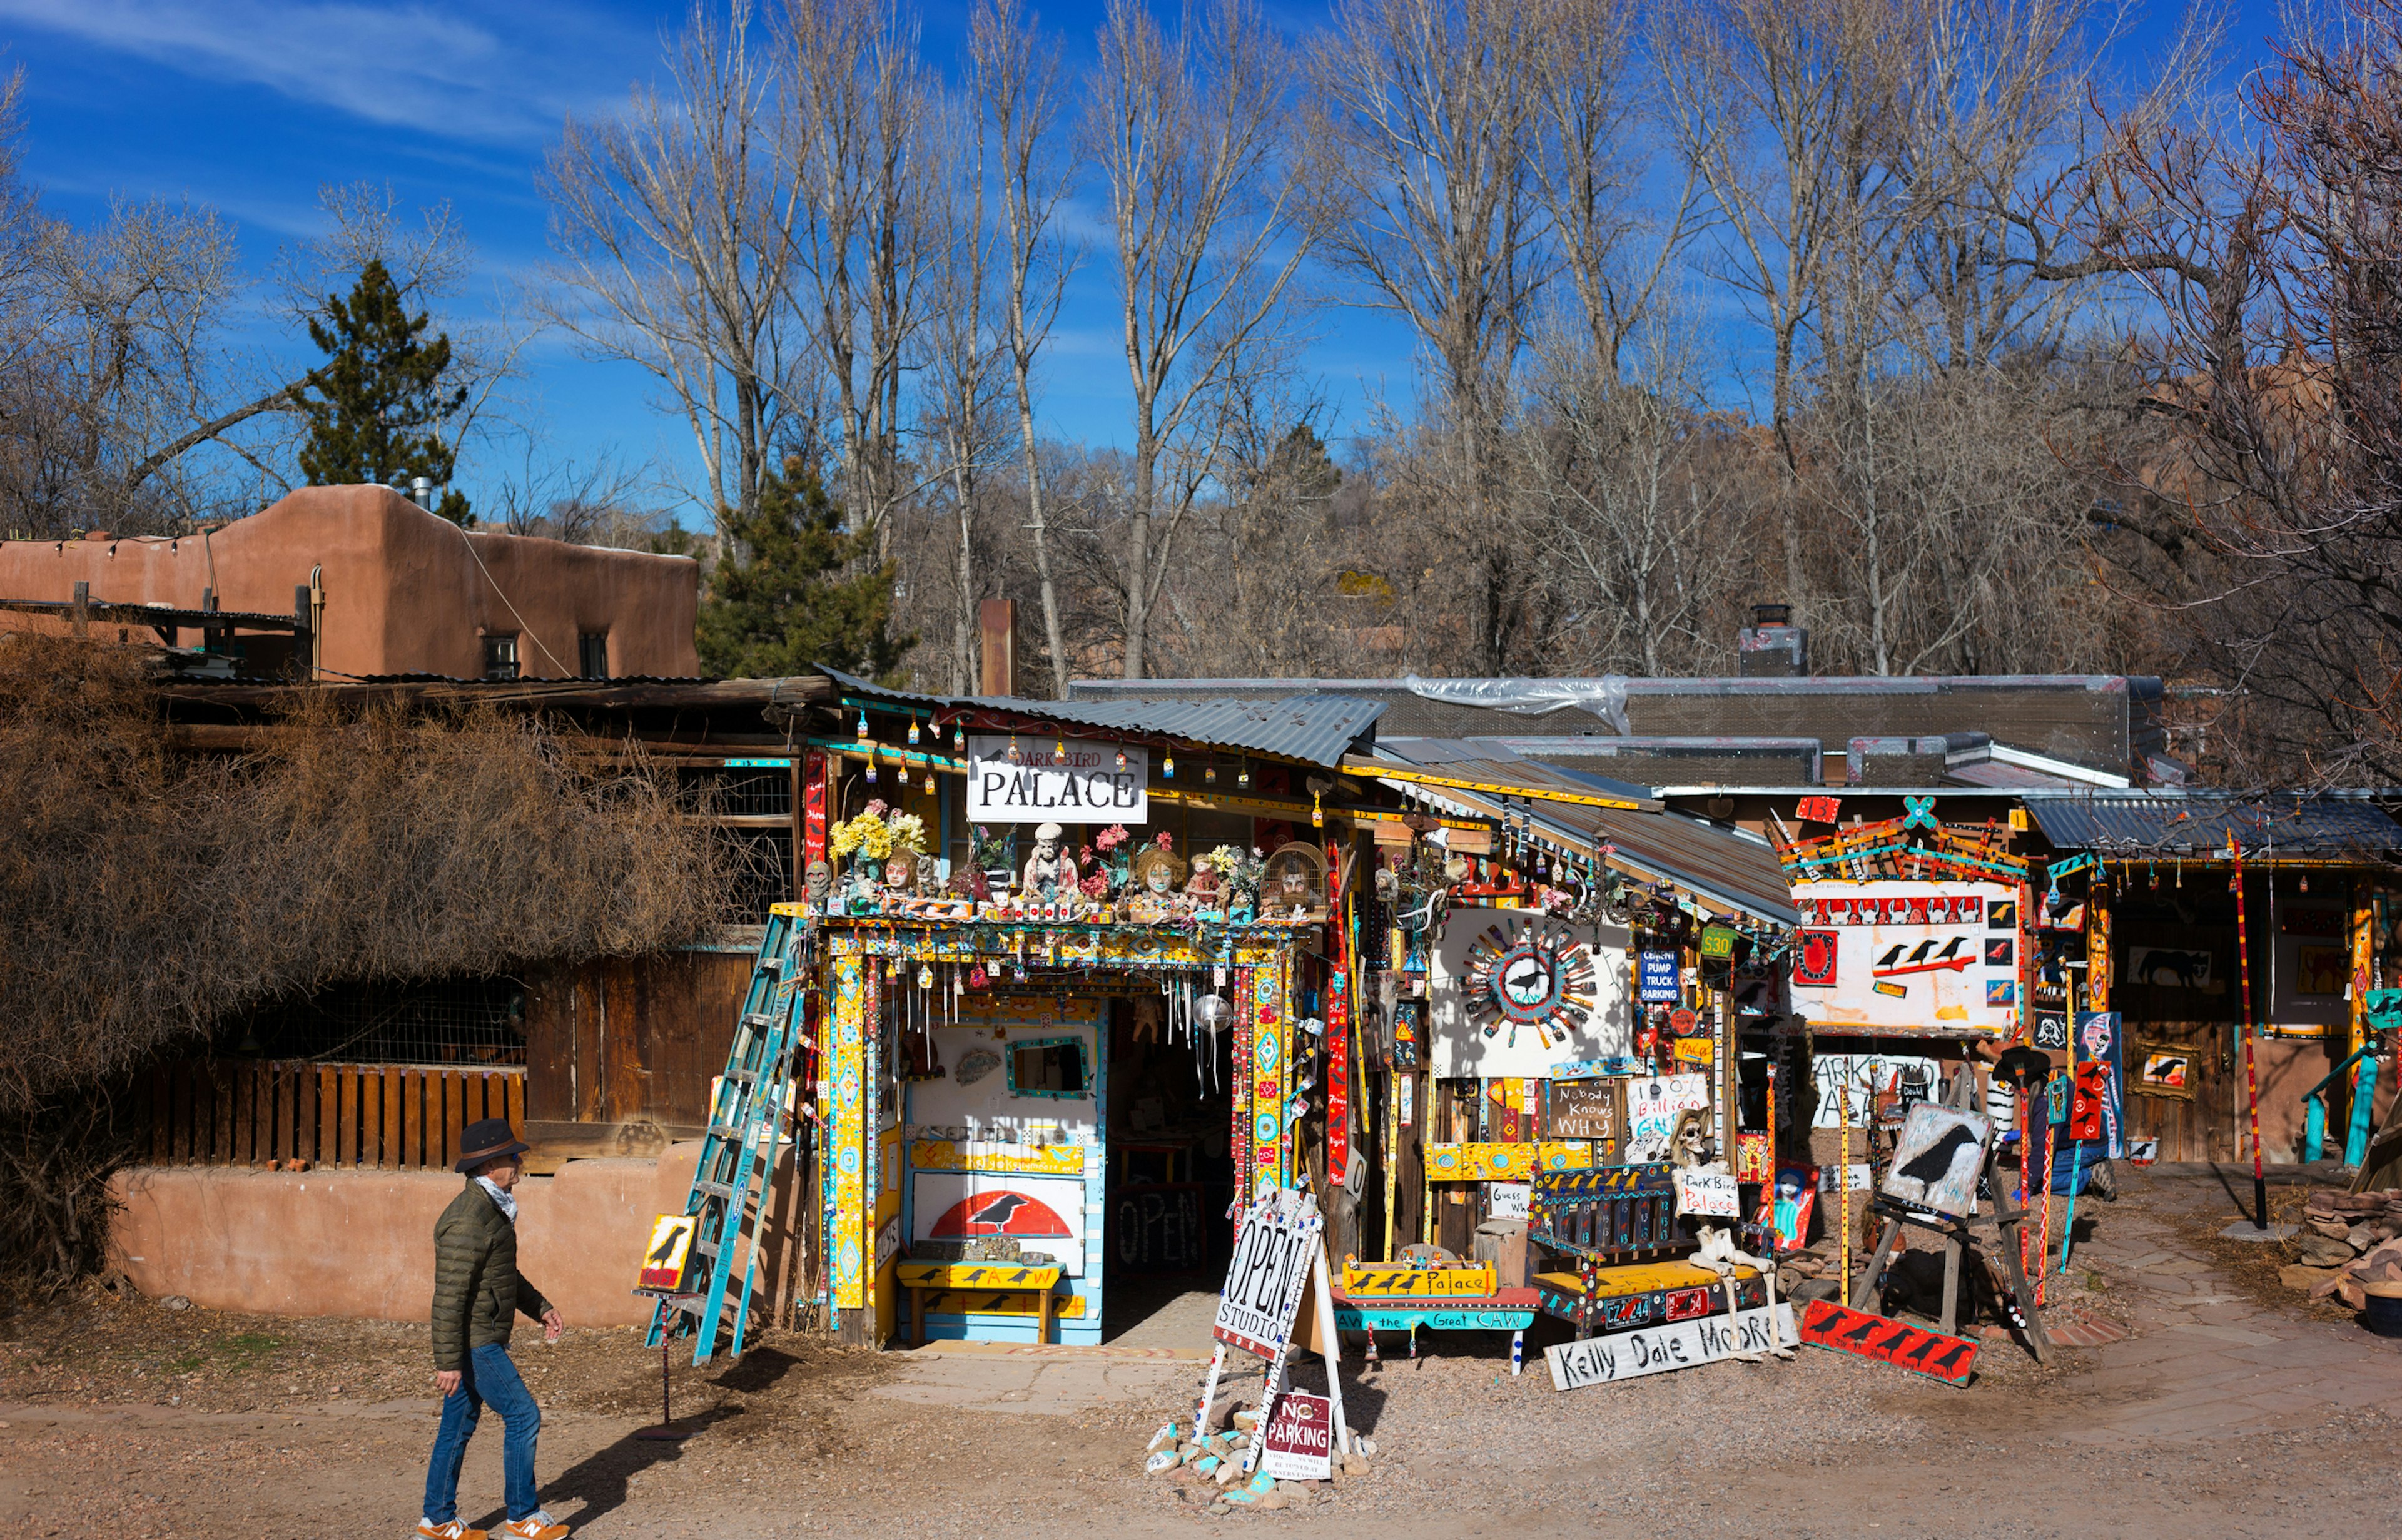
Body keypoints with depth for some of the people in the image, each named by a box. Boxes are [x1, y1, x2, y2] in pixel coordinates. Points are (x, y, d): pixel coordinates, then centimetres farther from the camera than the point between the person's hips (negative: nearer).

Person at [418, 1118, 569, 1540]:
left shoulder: (493, 1208, 11)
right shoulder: (468, 1220, -23)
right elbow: (449, 1295, -24)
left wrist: (541, 1308, 21)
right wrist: (448, 1361, -24)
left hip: (482, 1339, 10)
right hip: (474, 1343, -10)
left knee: (459, 1426, 15)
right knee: (523, 1415, -4)